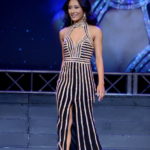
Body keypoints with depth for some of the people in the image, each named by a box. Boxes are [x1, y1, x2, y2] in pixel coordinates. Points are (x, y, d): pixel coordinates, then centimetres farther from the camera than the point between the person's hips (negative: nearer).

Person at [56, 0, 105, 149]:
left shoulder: (94, 31, 0)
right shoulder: (63, 32, 9)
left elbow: (99, 58, -4)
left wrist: (101, 83, -12)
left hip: (84, 79, -3)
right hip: (65, 79, 3)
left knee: (84, 120, 2)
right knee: (66, 121, 2)